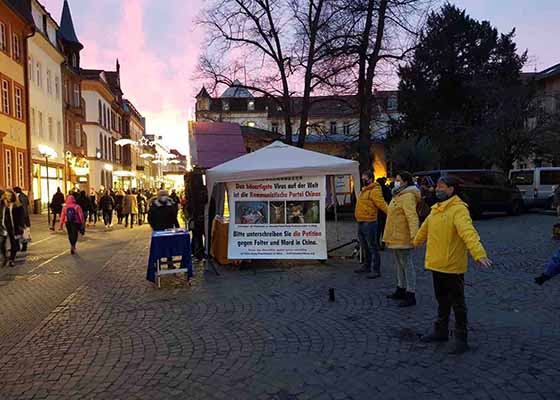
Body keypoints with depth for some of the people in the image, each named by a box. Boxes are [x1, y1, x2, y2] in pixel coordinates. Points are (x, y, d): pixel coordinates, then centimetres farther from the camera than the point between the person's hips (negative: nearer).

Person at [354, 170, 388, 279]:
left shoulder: (374, 191, -14)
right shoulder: (364, 190, 16)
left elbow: (382, 204, -24)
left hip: (369, 223, -10)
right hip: (361, 223, 10)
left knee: (372, 247, -4)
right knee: (364, 247, 20)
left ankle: (376, 270, 2)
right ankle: (366, 266, 33)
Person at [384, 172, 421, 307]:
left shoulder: (407, 196, -17)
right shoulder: (398, 195, 16)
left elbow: (412, 216, -28)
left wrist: (414, 235, -37)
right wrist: (388, 235, 24)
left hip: (403, 237, -11)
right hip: (395, 237, 11)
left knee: (407, 264, -4)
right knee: (399, 264, 19)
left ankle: (411, 296, 3)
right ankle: (401, 290, 33)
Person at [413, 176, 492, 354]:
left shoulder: (458, 209, -18)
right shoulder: (437, 209, 10)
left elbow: (469, 232, -34)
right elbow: (425, 228, 27)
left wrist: (479, 254, -46)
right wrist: (416, 241, 40)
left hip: (453, 266, -8)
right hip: (437, 264, 8)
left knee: (457, 303, 5)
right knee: (442, 301, 21)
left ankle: (461, 339, 17)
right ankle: (441, 332, 36)